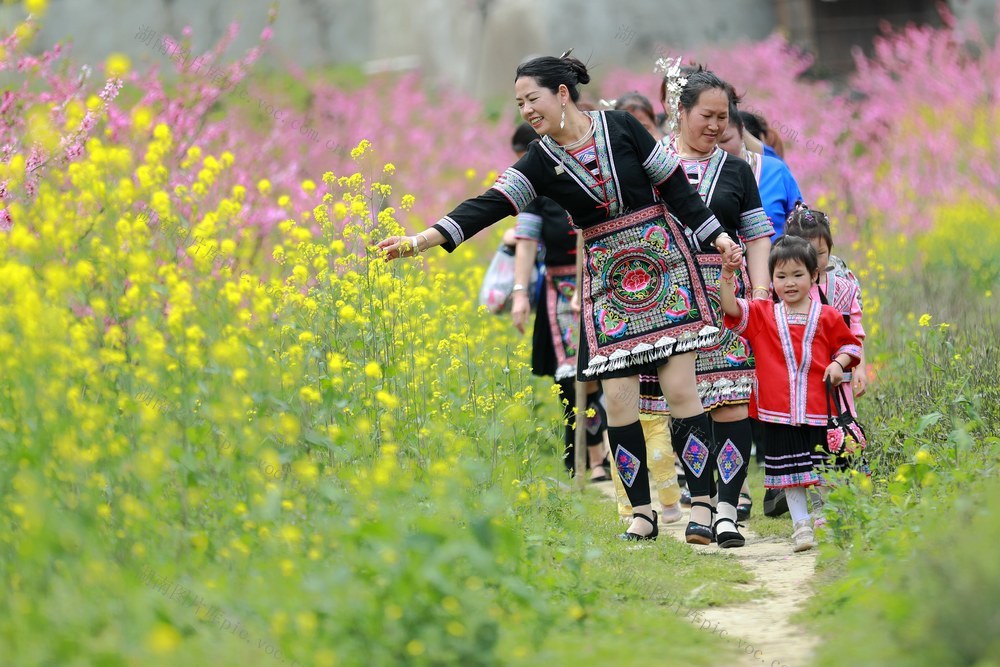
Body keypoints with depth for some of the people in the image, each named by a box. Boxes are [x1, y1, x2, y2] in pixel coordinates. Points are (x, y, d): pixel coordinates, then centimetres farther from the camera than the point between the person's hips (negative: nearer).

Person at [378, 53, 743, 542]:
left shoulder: (621, 128, -5)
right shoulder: (541, 162, 0)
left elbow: (675, 186, 2)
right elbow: (489, 206, -9)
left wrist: (718, 237, 1)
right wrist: (418, 241, -19)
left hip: (663, 264, -3)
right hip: (607, 279, 3)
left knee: (680, 387, -8)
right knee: (618, 397, -5)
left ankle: (700, 505, -5)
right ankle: (642, 512, 4)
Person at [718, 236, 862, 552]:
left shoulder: (827, 317, 5)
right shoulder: (761, 315, 6)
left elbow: (849, 345, 15)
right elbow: (730, 308, -7)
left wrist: (839, 364, -4)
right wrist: (727, 275, -20)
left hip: (818, 410, 0)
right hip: (779, 411, 0)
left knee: (825, 468, 4)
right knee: (790, 470, 3)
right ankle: (801, 525, 10)